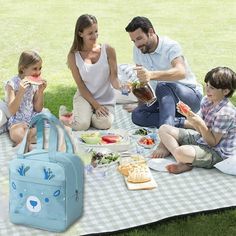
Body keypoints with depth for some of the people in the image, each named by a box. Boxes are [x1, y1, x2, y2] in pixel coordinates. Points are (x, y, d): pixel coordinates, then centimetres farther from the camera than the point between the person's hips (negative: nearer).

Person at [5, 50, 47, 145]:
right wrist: (21, 92, -27)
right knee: (17, 134, -38)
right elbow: (12, 111, -16)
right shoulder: (12, 84, -9)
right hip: (17, 121, -5)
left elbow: (38, 109, 4)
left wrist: (41, 91, -10)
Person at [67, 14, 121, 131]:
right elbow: (81, 86, -6)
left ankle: (92, 115, 11)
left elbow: (113, 78, -9)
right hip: (85, 96, -1)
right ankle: (75, 114, 13)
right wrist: (95, 105, -13)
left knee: (104, 124, -24)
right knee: (81, 125, -24)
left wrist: (120, 86, -33)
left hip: (106, 98, 1)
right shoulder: (73, 56, -7)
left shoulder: (108, 50, -7)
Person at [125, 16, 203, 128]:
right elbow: (141, 77, 9)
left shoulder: (170, 46, -20)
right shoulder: (138, 50, 1)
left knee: (163, 86, -37)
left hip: (191, 96, -7)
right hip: (164, 99, 7)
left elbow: (181, 72, -41)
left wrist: (151, 75, -57)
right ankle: (184, 122, -22)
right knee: (137, 115, -19)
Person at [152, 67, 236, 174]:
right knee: (164, 129, 3)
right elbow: (201, 128, 8)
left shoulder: (225, 113, -25)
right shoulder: (207, 101, 0)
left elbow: (213, 142, -21)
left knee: (181, 153, -38)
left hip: (217, 153, -9)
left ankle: (184, 163, -8)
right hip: (200, 138, 9)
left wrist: (200, 124, -33)